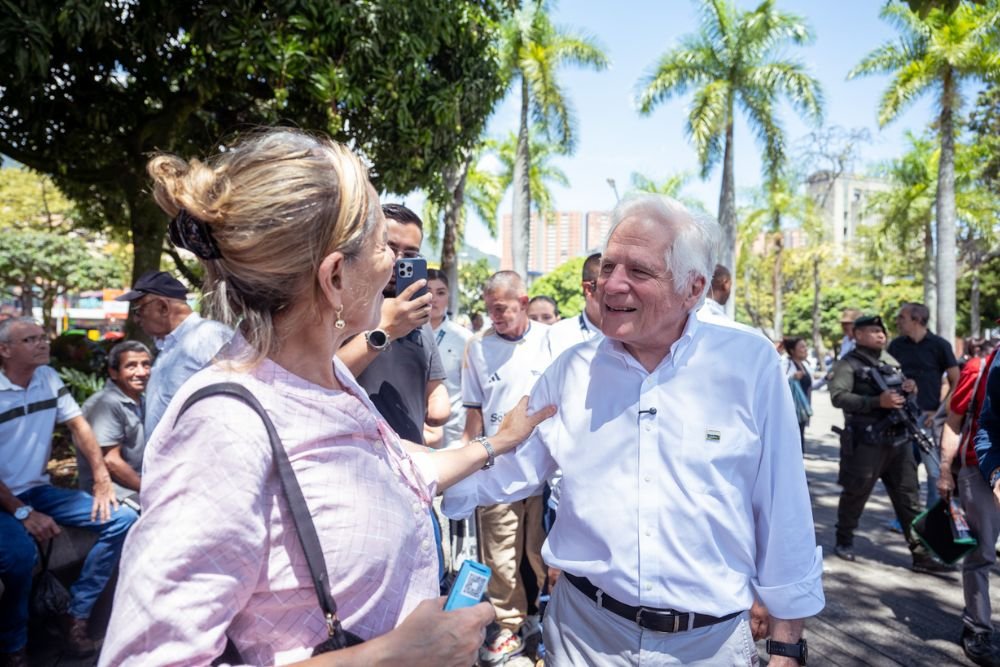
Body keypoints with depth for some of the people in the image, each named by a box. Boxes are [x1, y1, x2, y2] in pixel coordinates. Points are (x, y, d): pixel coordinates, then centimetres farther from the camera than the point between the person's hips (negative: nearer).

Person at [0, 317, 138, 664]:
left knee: (122, 520, -9)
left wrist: (102, 479, -6)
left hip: (38, 490, 6)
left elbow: (79, 426, 5)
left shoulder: (48, 377, 4)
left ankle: (77, 615, 1)